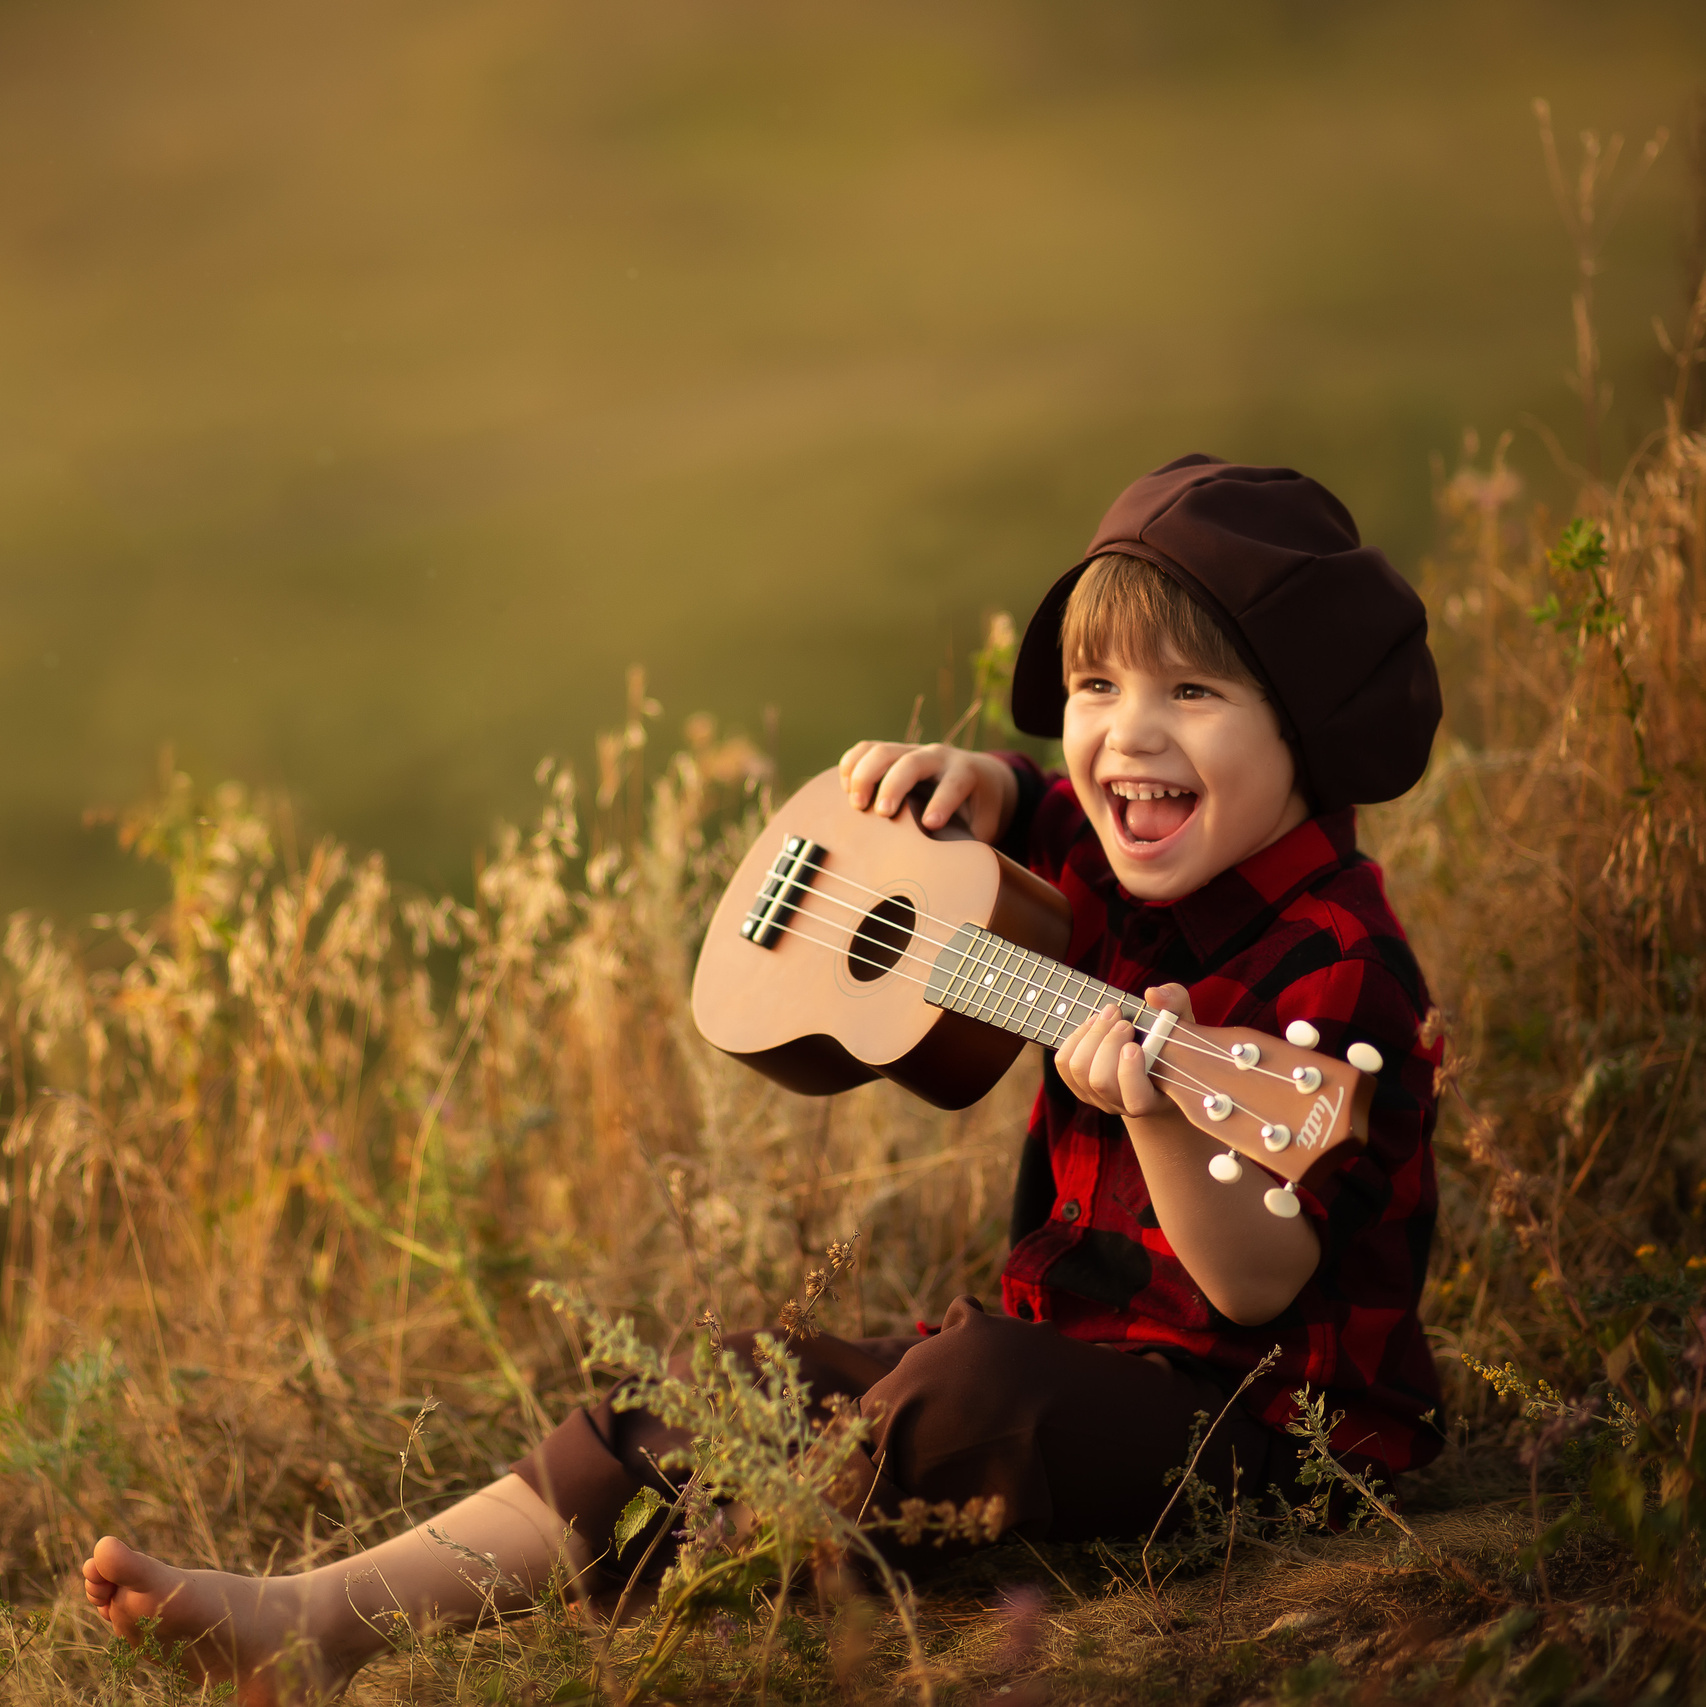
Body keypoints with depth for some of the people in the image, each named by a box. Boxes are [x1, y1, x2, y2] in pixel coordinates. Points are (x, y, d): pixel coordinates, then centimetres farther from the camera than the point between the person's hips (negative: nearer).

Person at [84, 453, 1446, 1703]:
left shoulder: (1333, 968, -19)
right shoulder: (1114, 869, 7)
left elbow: (1258, 1284, -25)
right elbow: (1014, 801, 31)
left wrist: (1161, 1118, -43)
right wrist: (964, 780, 7)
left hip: (1253, 1414, -8)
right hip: (1069, 1351, 8)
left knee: (973, 1385, -37)